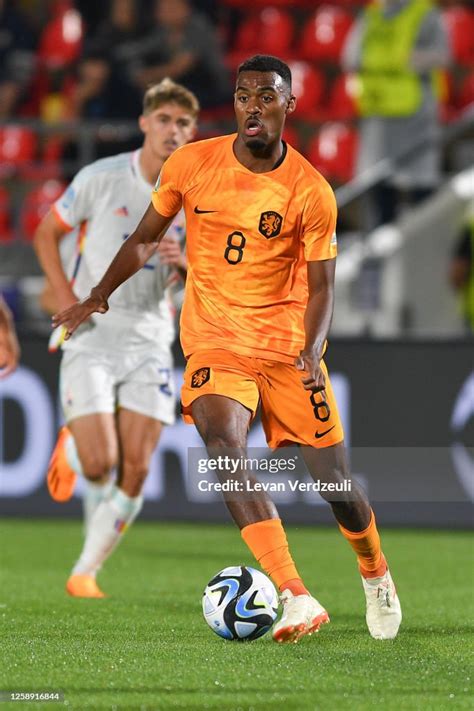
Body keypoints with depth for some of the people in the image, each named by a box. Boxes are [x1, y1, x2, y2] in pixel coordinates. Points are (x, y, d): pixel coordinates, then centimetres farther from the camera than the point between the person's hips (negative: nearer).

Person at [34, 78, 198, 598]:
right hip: (91, 336, -3)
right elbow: (47, 233, 5)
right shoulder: (100, 179, -8)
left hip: (149, 341, 3)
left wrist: (183, 262, -13)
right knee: (99, 463, -14)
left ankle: (86, 571, 10)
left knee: (135, 471, -5)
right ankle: (70, 447, 23)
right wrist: (65, 297, -7)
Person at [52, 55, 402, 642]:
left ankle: (375, 574, 34)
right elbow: (145, 238, 13)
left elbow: (320, 287, -4)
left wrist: (312, 350, -21)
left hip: (289, 346, 0)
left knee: (336, 484, -1)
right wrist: (98, 297, 7)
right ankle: (296, 599, -37)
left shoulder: (312, 192, -6)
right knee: (223, 444, -29)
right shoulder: (193, 164, -2)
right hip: (214, 340, 0)